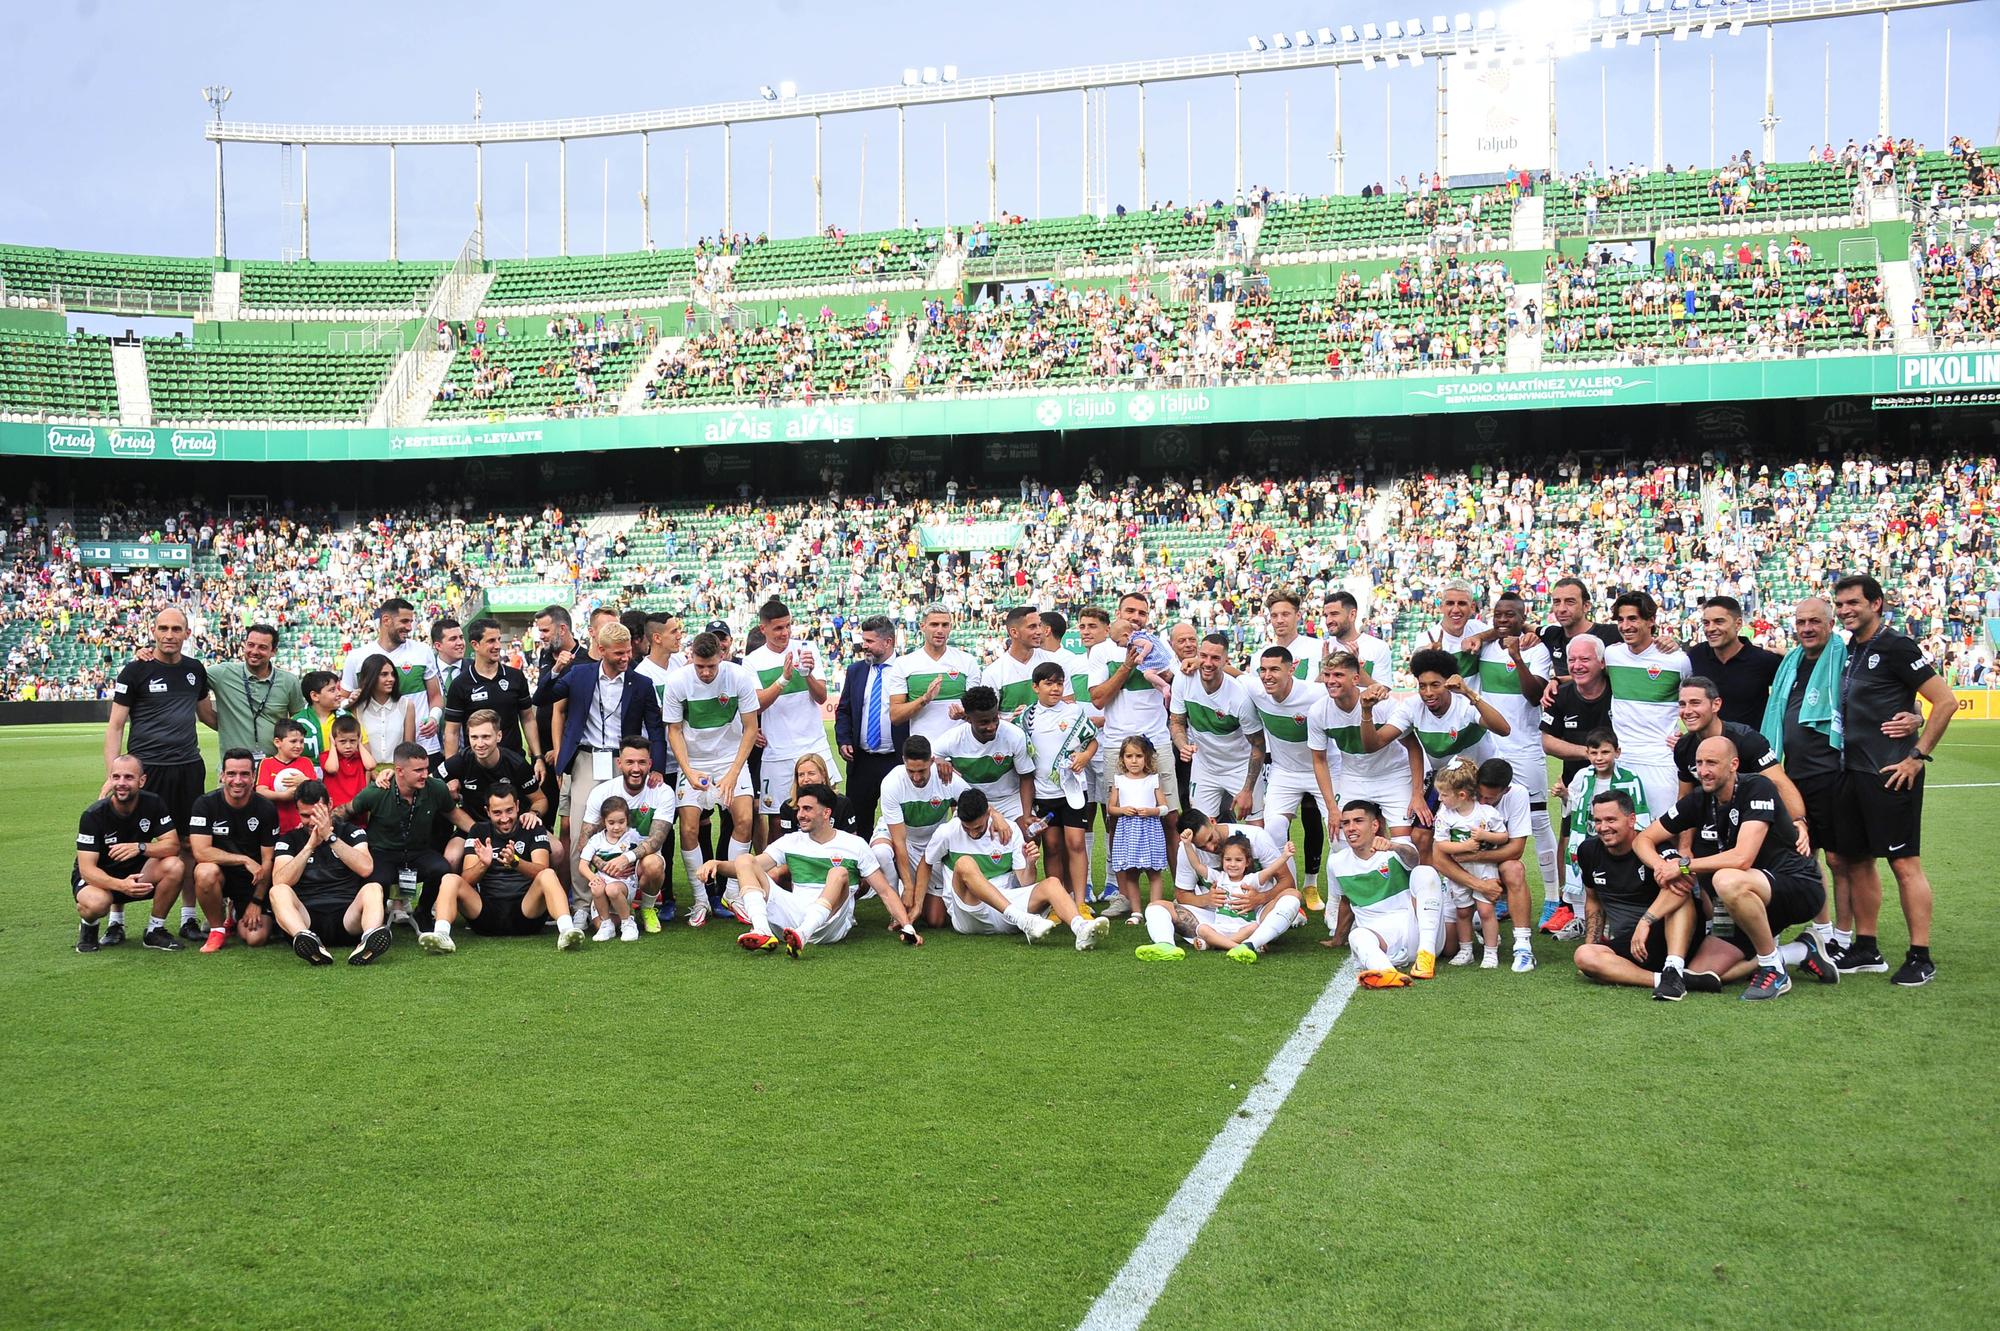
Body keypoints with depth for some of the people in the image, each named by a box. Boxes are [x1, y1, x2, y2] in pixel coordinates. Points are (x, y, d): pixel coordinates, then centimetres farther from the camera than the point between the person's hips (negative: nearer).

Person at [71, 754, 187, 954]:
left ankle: (154, 931, -7)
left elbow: (173, 845, -18)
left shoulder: (153, 804, -12)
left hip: (136, 872, 3)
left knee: (174, 866, -27)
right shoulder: (94, 815, -20)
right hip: (99, 877, -3)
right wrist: (120, 885, -44)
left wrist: (140, 847, -38)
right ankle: (89, 927, 3)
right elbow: (87, 868, -25)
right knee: (96, 903, -38)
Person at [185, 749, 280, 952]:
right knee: (206, 872, -37)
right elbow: (201, 851, -21)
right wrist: (245, 860, -25)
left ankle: (235, 914, 22)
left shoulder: (266, 809, -8)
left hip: (254, 882, 1)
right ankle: (217, 928, -9)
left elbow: (268, 861, -4)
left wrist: (256, 902, -7)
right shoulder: (205, 804, -11)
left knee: (256, 939, -16)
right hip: (219, 874, -1)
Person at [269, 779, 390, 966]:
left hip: (347, 917, 0)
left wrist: (330, 837, -10)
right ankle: (306, 939, -55)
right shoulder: (290, 839, 15)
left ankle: (371, 937, -59)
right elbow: (280, 882, -3)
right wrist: (310, 846, -8)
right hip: (306, 918, 0)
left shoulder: (351, 832, 13)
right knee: (278, 891, -25)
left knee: (373, 888, -26)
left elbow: (366, 869, -7)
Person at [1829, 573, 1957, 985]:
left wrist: (1918, 755, -14)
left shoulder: (1895, 646, -9)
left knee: (1904, 863, -6)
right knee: (1857, 860, 12)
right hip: (1852, 773, 8)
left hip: (1891, 775, -8)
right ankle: (1866, 950, 21)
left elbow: (1945, 700, -12)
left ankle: (1921, 958, 0)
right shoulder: (1850, 650, 14)